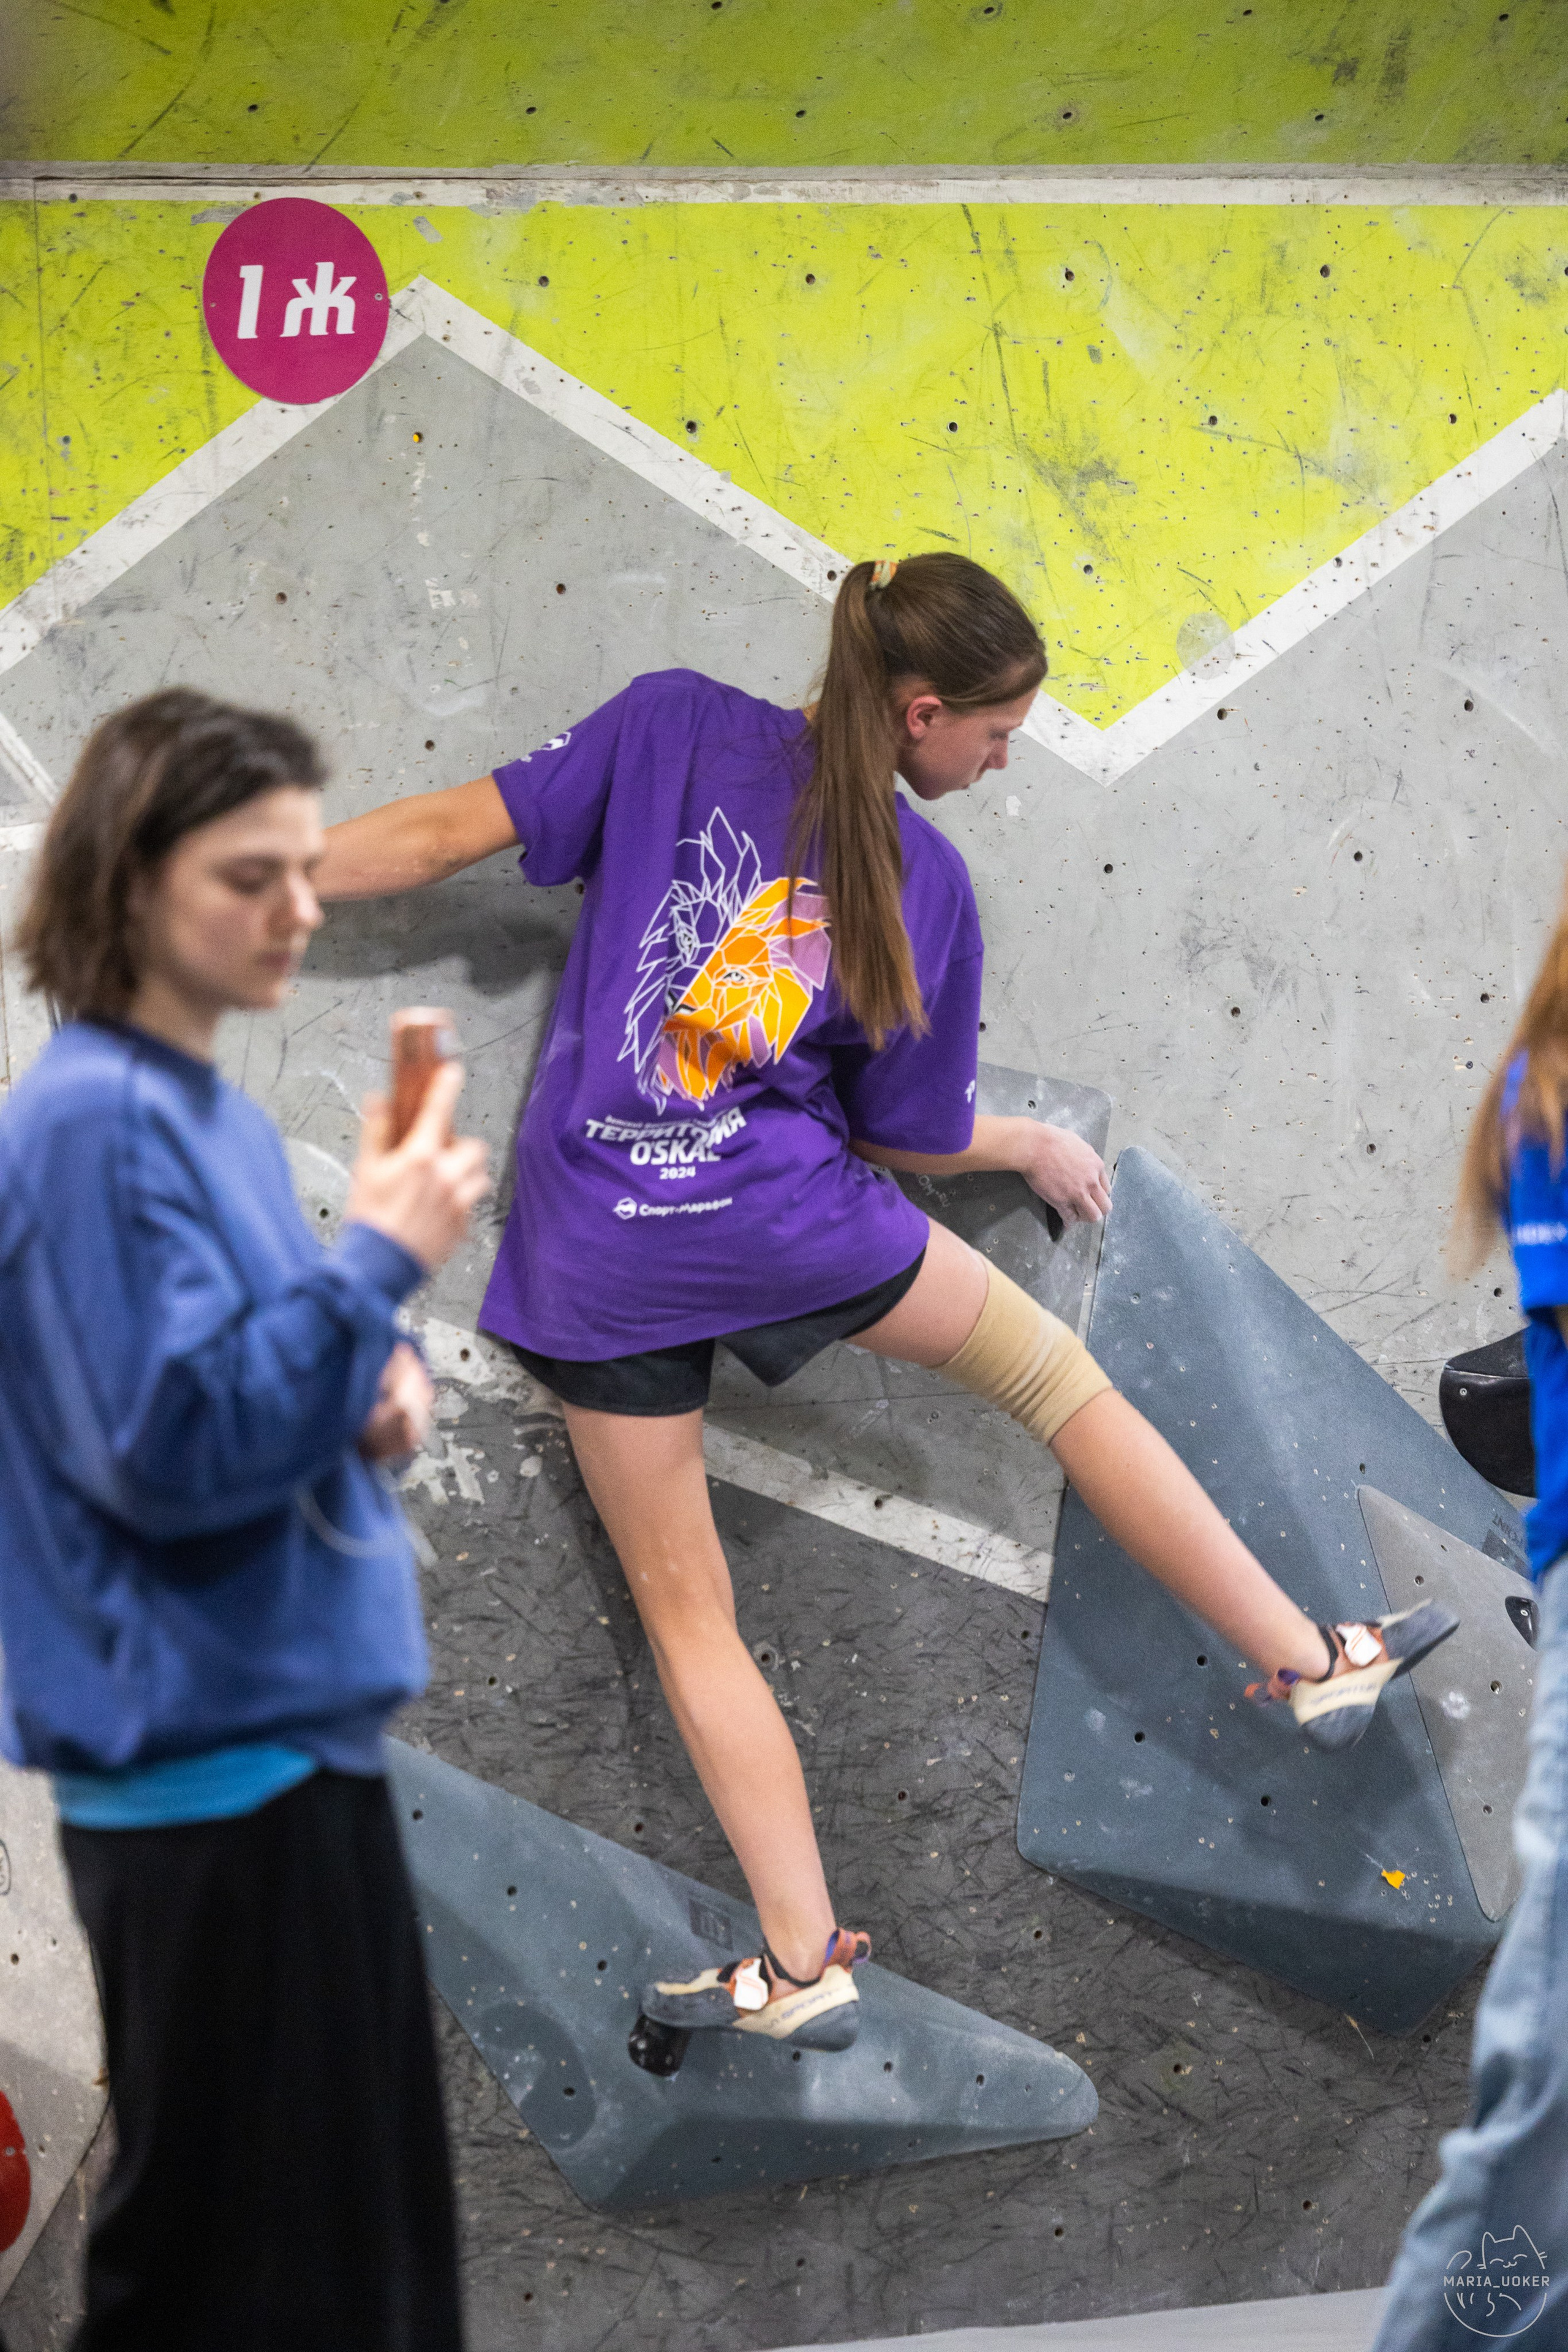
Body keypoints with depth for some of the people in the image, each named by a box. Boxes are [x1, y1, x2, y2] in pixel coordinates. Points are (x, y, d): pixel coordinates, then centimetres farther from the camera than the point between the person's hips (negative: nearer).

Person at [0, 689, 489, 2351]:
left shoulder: (212, 1116, 12)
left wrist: (373, 1381, 3)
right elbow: (176, 1449, -22)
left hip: (283, 1736, 10)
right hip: (208, 1765, -10)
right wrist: (379, 1263, -20)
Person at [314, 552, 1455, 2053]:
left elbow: (443, 833, -3)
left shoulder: (674, 728, 0)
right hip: (787, 1223, -1)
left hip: (593, 1259, 1)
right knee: (1056, 1375, 20)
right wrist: (1039, 1151, 28)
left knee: (687, 1615, 11)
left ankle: (803, 1965, 12)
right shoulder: (923, 883, 1)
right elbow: (916, 1136, 8)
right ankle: (1312, 1662, 26)